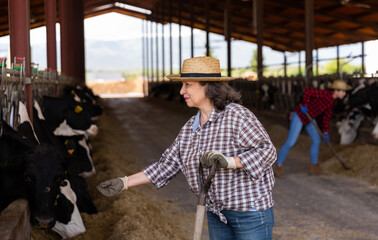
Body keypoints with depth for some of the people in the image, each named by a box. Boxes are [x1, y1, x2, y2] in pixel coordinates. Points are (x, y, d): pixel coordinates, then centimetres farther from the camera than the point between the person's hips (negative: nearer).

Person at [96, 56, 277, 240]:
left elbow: (266, 151, -19)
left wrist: (229, 161, -34)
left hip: (250, 209, -7)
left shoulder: (237, 115, -15)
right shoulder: (190, 128, 7)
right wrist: (124, 183, 1)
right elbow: (168, 165, 7)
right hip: (217, 211, 7)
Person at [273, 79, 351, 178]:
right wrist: (305, 105, -24)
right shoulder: (325, 94, -23)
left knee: (316, 140, 9)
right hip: (300, 115, -9)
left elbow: (326, 117, 10)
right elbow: (308, 91, -29)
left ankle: (314, 167, 21)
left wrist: (325, 132, 4)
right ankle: (278, 166, -1)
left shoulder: (332, 102, 5)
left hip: (309, 118, 9)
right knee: (291, 142, -11)